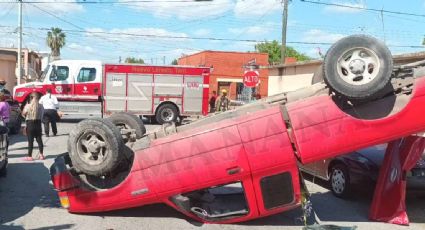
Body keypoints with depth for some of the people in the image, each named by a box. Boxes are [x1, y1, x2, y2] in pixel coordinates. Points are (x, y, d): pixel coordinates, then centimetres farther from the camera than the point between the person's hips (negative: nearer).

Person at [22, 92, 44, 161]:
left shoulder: (28, 106, -13)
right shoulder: (41, 106, -4)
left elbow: (23, 114, -1)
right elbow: (42, 115, 2)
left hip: (30, 124, -3)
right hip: (38, 124, 3)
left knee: (30, 141, 1)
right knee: (39, 140, 12)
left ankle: (30, 156, 4)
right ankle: (41, 155, 15)